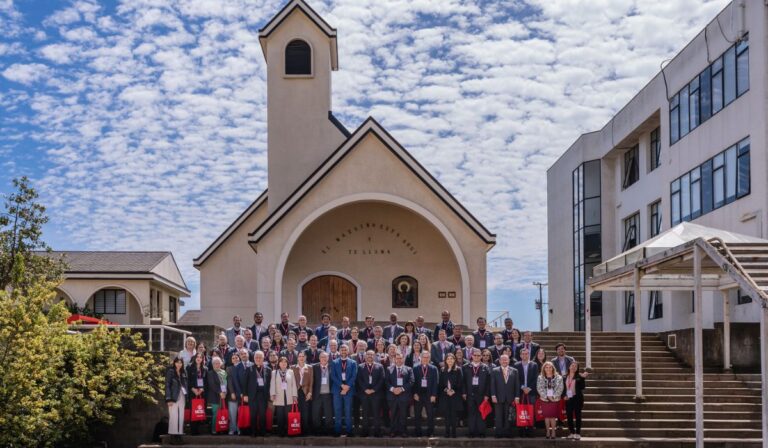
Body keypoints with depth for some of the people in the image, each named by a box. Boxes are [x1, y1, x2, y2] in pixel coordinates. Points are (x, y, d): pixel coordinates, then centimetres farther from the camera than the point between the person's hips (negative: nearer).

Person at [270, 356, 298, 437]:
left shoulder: (290, 372, 7)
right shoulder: (274, 373, 8)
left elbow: (293, 384, 6)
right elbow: (273, 384, 2)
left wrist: (295, 395, 1)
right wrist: (273, 394, -11)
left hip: (289, 397, 0)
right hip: (279, 398, 0)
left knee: (288, 416, 1)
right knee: (280, 416, 0)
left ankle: (288, 432, 9)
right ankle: (281, 432, 5)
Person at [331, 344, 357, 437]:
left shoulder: (353, 363, 9)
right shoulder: (334, 362, 10)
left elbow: (354, 376, 0)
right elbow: (333, 376, 0)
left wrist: (347, 387, -12)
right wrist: (342, 385, -11)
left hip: (349, 390, 0)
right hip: (337, 390, 1)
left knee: (348, 412, -1)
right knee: (338, 412, 0)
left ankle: (348, 432, 2)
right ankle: (338, 432, 3)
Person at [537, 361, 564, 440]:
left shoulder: (558, 378, 1)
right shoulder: (540, 378, 3)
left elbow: (560, 389, -3)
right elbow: (539, 389, -3)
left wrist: (553, 396, -13)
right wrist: (547, 397, -11)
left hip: (555, 400, -1)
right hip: (545, 400, 1)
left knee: (553, 416, -3)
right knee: (546, 416, 2)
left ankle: (553, 432, 2)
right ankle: (548, 431, 10)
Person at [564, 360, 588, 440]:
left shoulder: (579, 376, -3)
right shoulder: (565, 377, 8)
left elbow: (582, 387, -12)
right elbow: (563, 388, 15)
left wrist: (583, 378, -22)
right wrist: (564, 396, 2)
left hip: (577, 398, -4)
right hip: (568, 399, 4)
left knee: (577, 416, -2)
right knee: (569, 416, 5)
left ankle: (578, 433, 2)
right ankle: (572, 433, 14)